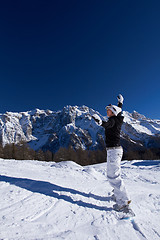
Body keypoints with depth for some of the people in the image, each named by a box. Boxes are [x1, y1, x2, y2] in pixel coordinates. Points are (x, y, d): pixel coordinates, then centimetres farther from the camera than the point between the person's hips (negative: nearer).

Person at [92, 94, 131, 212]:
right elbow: (119, 111, 33)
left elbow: (107, 125, -38)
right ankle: (119, 194, 34)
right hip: (117, 149, 10)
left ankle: (124, 201, 1)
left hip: (113, 150, -10)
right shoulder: (117, 119, 12)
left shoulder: (113, 120, -14)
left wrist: (100, 121, -57)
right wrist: (120, 102, 47)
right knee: (115, 174, 20)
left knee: (113, 176, -7)